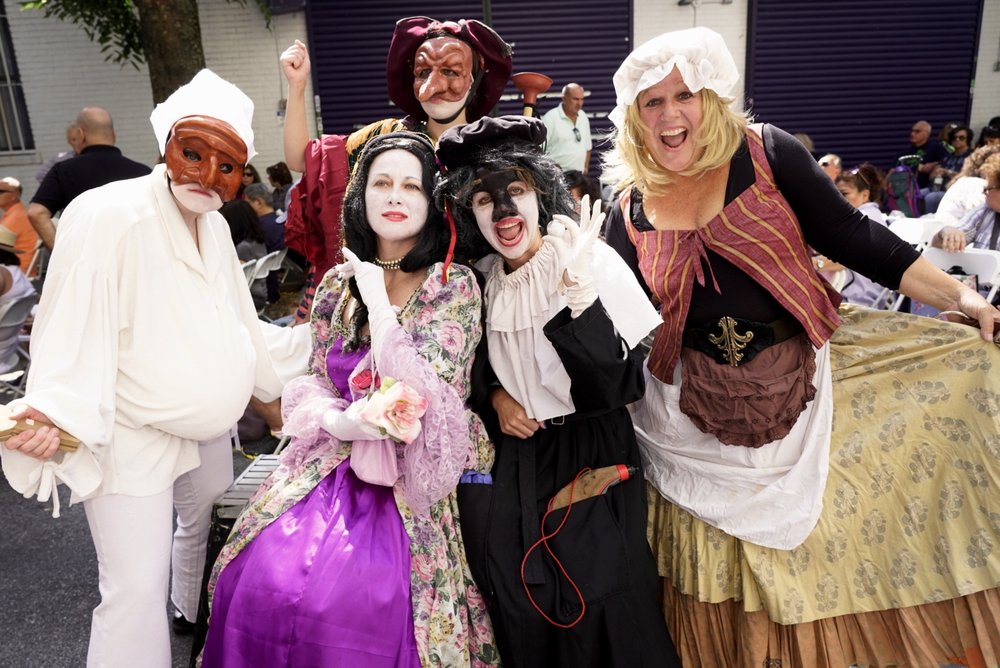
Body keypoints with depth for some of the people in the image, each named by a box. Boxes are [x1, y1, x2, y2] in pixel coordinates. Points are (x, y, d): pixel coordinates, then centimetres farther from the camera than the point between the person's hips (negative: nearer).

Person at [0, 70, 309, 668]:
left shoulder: (216, 226, 3)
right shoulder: (107, 216, -21)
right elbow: (75, 334, -23)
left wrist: (310, 346, 10)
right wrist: (57, 416, -36)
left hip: (208, 427, 8)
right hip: (131, 437, -8)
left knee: (207, 528, 28)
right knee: (136, 591, -5)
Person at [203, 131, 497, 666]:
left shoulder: (455, 286, -7)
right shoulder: (338, 283, 6)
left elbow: (423, 393, -16)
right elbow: (314, 384, 8)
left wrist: (376, 298, -14)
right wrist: (338, 422, -15)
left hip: (410, 477, -3)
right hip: (335, 461, 4)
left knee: (355, 596, -23)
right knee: (267, 576, -15)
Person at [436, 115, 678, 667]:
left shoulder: (594, 260, -15)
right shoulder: (481, 280, 1)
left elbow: (619, 387, -22)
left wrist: (578, 289, -33)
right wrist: (496, 396, -5)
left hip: (591, 460, -4)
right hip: (515, 462, 4)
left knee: (598, 615, -1)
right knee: (521, 616, 9)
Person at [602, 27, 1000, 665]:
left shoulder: (767, 153, -5)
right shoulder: (631, 210, 0)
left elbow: (855, 237, -5)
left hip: (800, 391, -1)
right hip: (699, 421, 2)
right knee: (722, 580, 13)